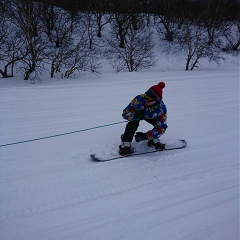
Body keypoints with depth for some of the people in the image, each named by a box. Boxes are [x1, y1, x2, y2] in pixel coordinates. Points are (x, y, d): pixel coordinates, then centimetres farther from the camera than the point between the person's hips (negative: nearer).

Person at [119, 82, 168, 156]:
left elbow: (161, 128, -32)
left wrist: (146, 136, -37)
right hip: (137, 113, -2)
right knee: (133, 124, -34)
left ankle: (154, 140, 4)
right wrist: (135, 116, -47)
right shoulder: (139, 99, -38)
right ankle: (125, 145, -19)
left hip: (150, 116, 2)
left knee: (162, 124, -23)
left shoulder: (162, 108, -34)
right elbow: (125, 113, -28)